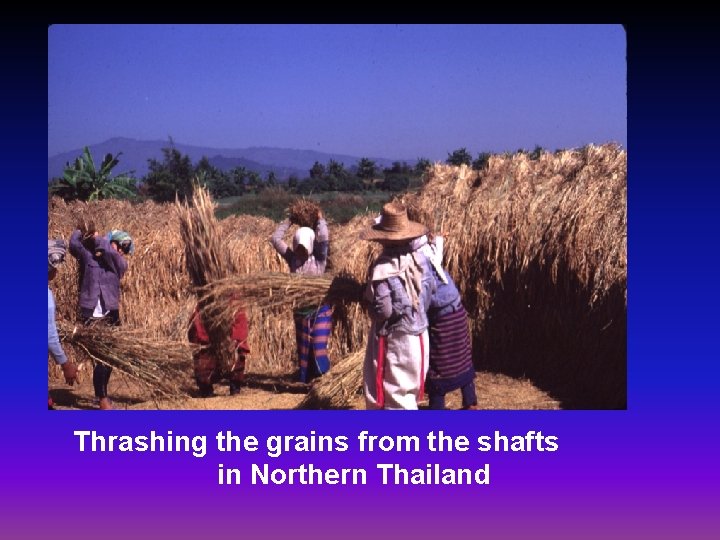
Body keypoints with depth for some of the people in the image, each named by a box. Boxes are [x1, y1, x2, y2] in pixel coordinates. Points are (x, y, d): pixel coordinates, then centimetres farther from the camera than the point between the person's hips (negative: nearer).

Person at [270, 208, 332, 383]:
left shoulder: (319, 259, -5)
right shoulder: (292, 259, 3)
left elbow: (323, 238, -19)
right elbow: (275, 239, 1)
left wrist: (320, 219, -6)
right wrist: (289, 221, 4)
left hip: (320, 311, -4)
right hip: (300, 312, 4)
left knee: (319, 350, -11)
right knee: (303, 351, 11)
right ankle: (305, 385, 21)